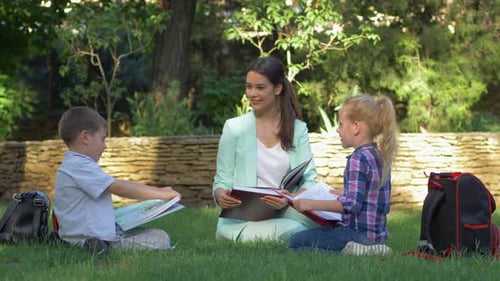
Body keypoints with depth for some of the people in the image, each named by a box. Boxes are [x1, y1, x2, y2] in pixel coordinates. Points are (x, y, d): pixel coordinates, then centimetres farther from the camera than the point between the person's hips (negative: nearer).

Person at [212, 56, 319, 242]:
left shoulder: (298, 129, 12)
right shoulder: (234, 127, 9)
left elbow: (308, 179, 1)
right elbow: (222, 181, 8)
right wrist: (221, 195, -18)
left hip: (284, 213, 2)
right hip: (241, 218, -2)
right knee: (292, 230, -36)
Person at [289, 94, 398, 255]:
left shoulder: (358, 159, -19)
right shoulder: (379, 156, 10)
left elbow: (352, 204, -25)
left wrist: (312, 204, -23)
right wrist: (336, 195, 29)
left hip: (359, 233, -10)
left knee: (296, 242, -9)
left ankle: (350, 251, -22)